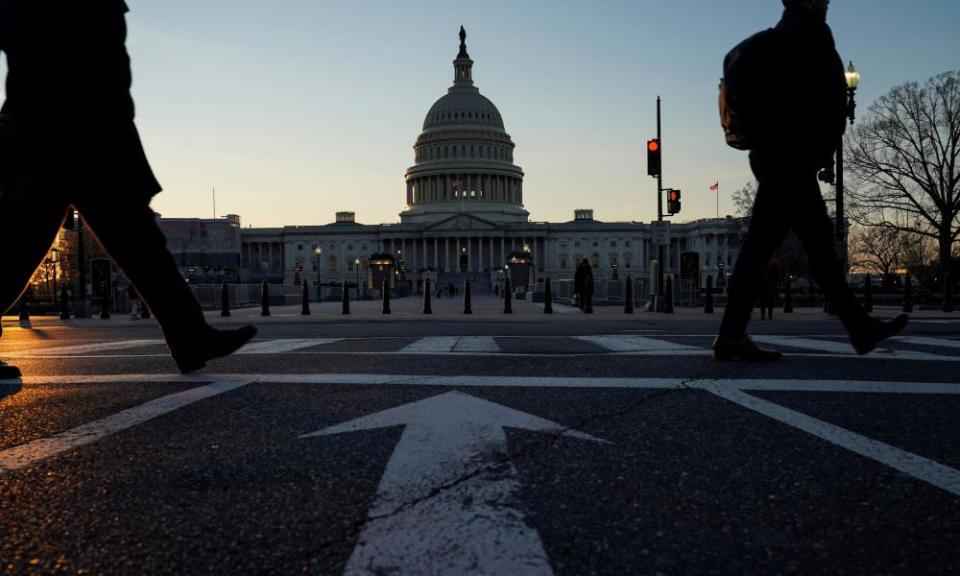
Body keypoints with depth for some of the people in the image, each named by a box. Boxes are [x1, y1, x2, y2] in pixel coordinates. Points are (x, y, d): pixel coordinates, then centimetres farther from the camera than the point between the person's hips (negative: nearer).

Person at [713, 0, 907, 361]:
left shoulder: (780, 37, 24)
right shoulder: (811, 31, -2)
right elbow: (831, 91, -12)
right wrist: (825, 144, -5)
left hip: (776, 154, 10)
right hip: (791, 156, -10)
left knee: (819, 240, 9)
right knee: (762, 242, -13)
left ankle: (859, 327, 15)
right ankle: (731, 335, -13)